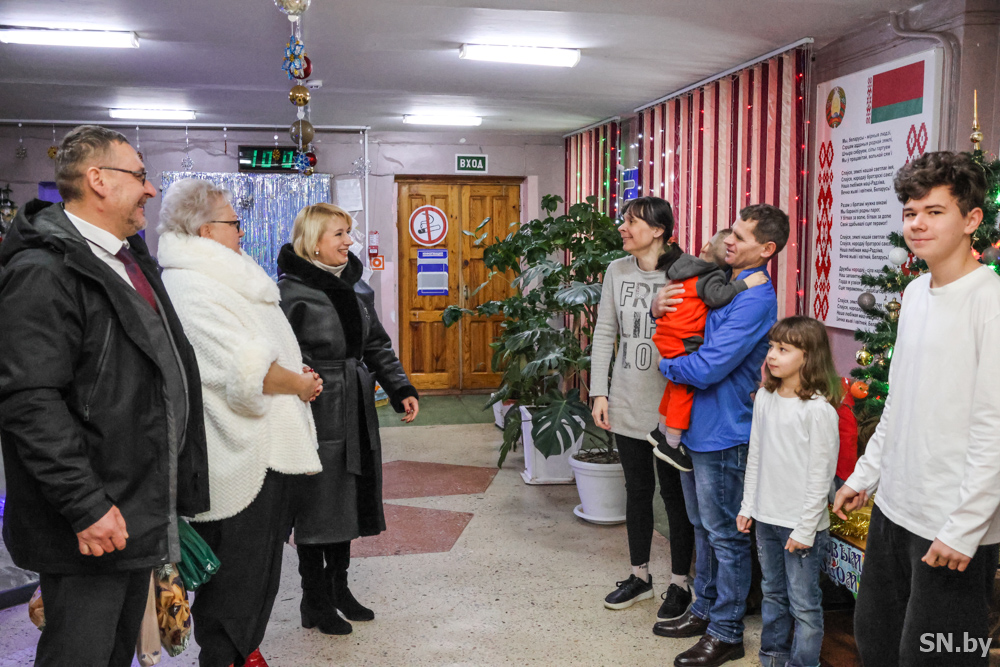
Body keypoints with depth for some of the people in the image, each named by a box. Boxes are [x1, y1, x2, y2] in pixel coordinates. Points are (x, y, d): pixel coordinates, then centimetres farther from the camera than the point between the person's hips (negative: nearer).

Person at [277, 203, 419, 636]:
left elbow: (376, 346, 16)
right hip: (316, 416, -7)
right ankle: (315, 602, 19)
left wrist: (400, 389, 5)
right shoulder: (291, 291, -11)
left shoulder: (357, 287, 11)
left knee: (349, 499, 15)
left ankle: (339, 587, 32)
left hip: (355, 412, 7)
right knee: (316, 505, 3)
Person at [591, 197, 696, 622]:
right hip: (627, 403, 5)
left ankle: (679, 583, 24)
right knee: (637, 489, 17)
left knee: (674, 492, 7)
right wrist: (599, 392, 4)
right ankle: (639, 576, 33)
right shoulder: (617, 272, 3)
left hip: (670, 406, -5)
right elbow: (604, 334, 7)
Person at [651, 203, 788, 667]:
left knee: (725, 534, 4)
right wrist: (659, 307, -4)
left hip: (722, 433, -9)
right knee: (703, 526, 20)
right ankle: (704, 610, 35)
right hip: (696, 425, 9)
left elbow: (706, 369, -26)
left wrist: (665, 365, -7)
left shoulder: (754, 299, -20)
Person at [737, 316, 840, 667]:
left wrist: (805, 529, -14)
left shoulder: (819, 410, -17)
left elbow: (820, 475, -15)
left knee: (804, 603, 5)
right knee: (772, 593, 20)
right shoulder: (764, 398, 4)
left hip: (801, 523, -7)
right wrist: (748, 505, 11)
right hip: (766, 518, 7)